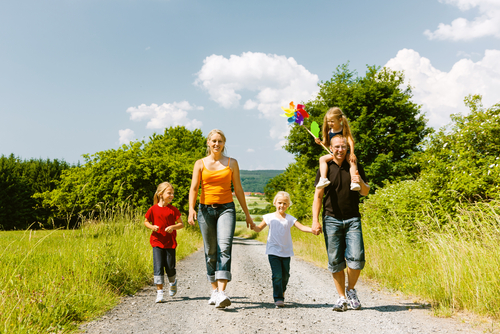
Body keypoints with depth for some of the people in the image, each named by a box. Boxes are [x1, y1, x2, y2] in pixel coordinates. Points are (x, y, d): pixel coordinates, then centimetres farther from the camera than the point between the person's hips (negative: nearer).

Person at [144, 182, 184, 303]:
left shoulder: (173, 210, -1)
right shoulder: (153, 209, -2)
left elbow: (181, 224, 2)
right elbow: (146, 221, 10)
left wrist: (173, 227, -17)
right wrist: (152, 227, -11)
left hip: (170, 243, 1)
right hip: (157, 242, -1)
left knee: (170, 267, 7)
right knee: (158, 267, -5)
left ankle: (173, 282, 38)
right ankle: (159, 292, 1)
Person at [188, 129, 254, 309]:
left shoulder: (232, 163, 9)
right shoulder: (200, 164, 7)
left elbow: (238, 189, 12)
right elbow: (194, 188, -2)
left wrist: (247, 213, 13)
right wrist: (191, 209, -18)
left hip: (226, 208, -1)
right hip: (206, 209, 1)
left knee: (224, 248, -17)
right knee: (210, 252, 6)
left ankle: (222, 293, -23)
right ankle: (214, 290, 21)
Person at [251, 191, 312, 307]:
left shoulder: (289, 218, 5)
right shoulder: (270, 217, 3)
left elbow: (301, 227, -4)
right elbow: (259, 229, 7)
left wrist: (312, 230, -22)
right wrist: (253, 227, -15)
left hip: (286, 251, 2)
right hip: (273, 251, -2)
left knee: (285, 275, 9)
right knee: (277, 275, -12)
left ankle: (281, 292, 34)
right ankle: (278, 298, -5)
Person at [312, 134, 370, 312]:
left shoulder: (355, 168, 8)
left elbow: (365, 193, 11)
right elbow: (318, 196, 4)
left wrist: (360, 183, -13)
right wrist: (315, 221, -4)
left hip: (352, 219, 1)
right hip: (331, 219, 0)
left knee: (356, 258, -9)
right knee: (335, 261, 0)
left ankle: (351, 290, 16)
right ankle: (342, 297, 13)